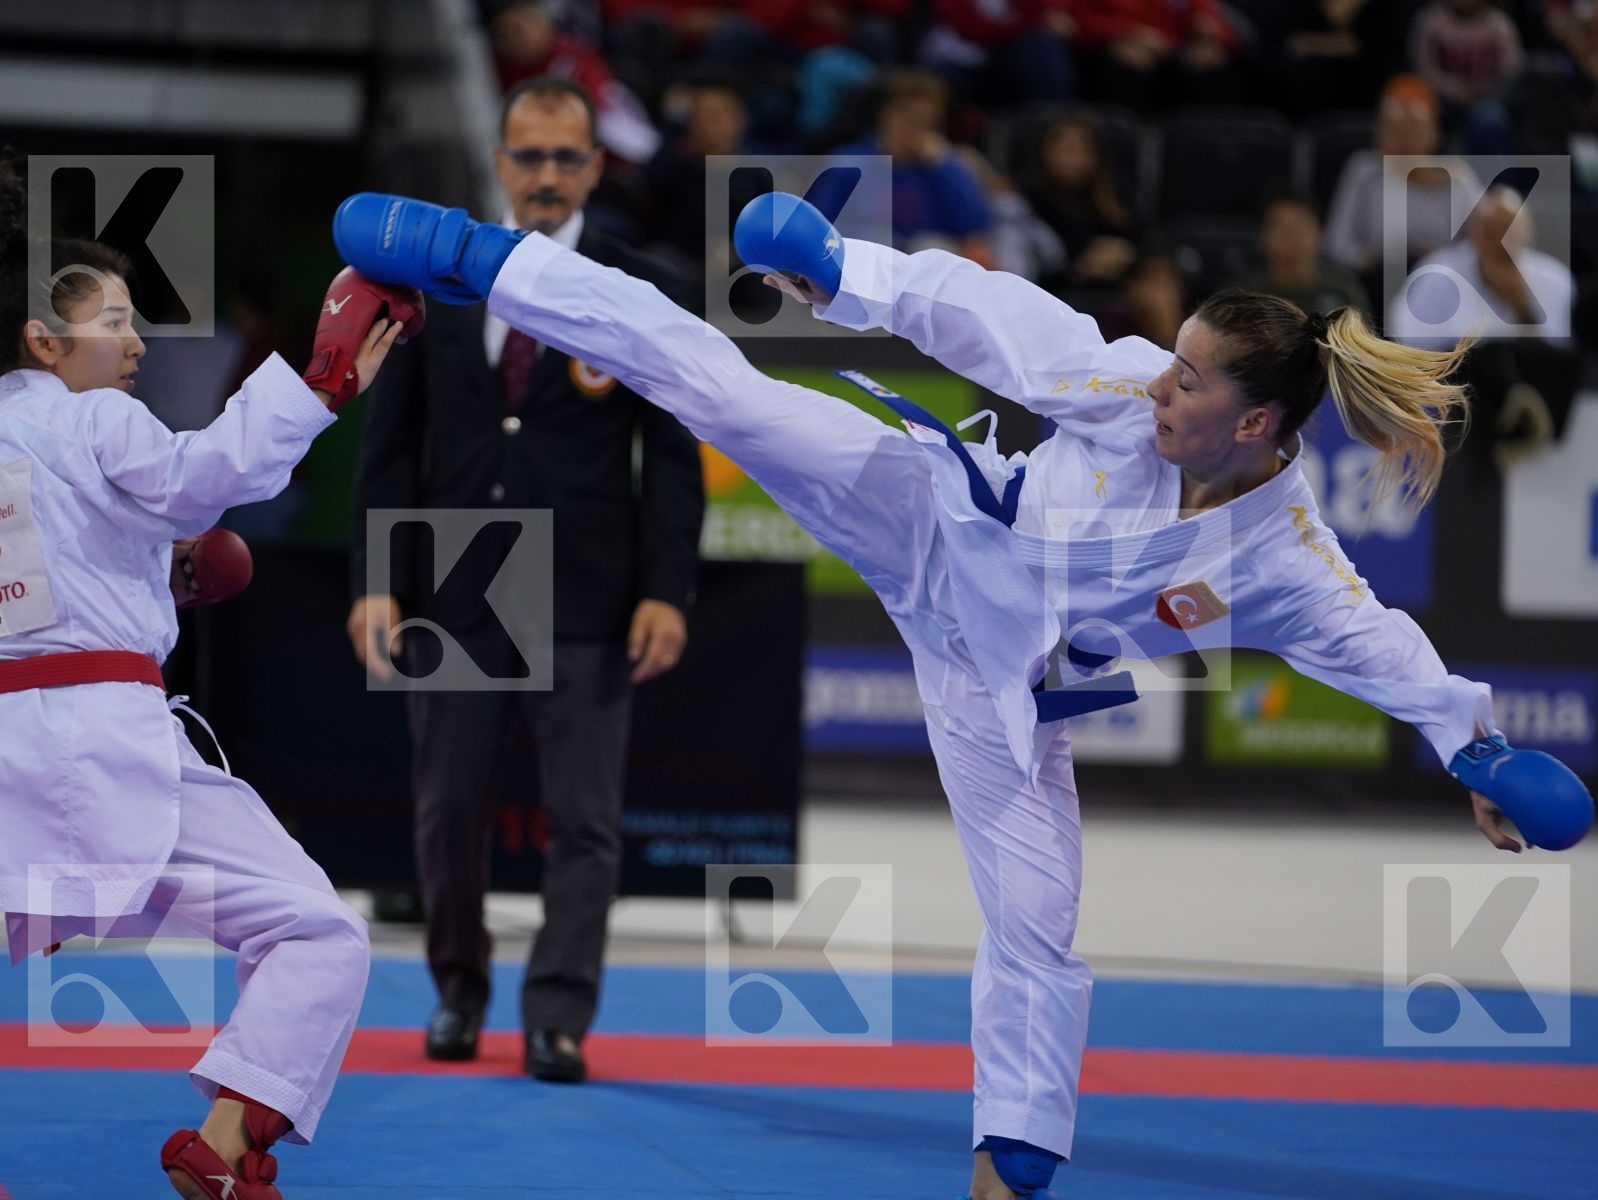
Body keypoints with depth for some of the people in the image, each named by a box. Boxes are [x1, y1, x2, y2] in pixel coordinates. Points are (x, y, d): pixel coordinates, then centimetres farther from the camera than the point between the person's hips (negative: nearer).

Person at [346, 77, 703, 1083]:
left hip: (585, 604, -2)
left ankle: (559, 1018, -2)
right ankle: (460, 992, 26)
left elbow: (673, 456, 0)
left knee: (584, 821, -5)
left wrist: (667, 591, -9)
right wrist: (377, 579, -2)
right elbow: (392, 445, 6)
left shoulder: (639, 291, 1)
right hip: (455, 595, 2)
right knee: (449, 812, 9)